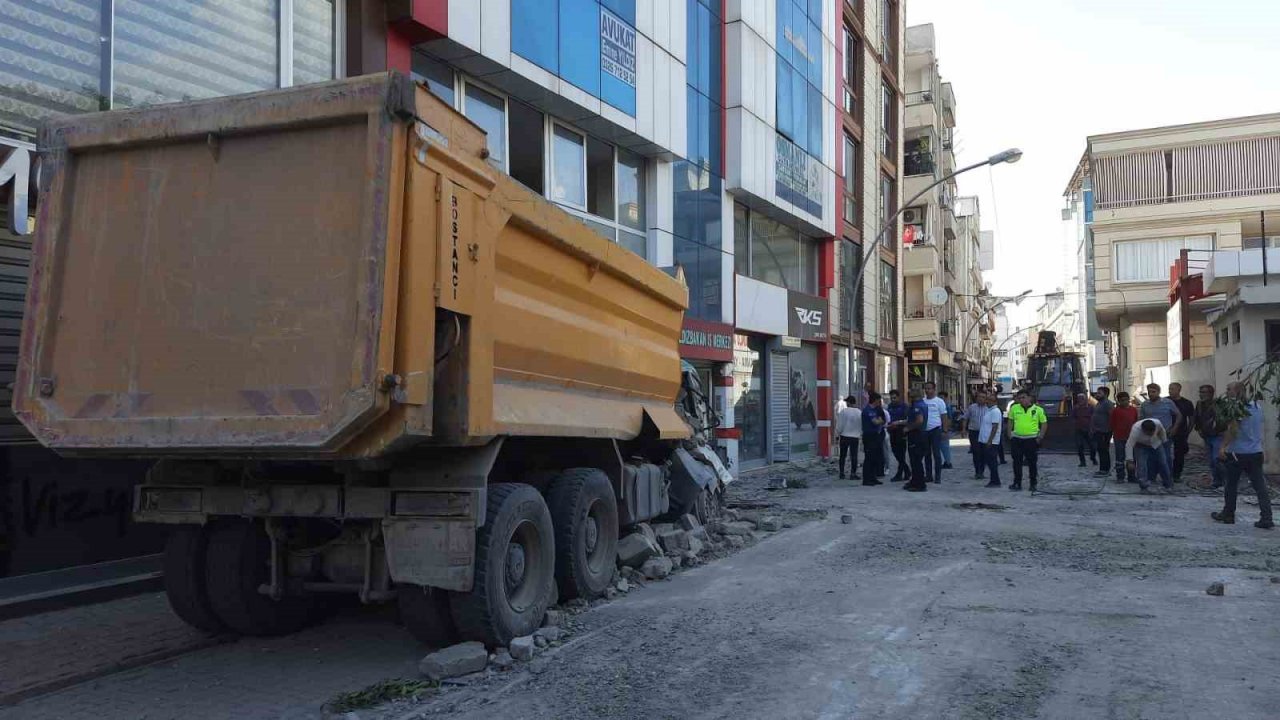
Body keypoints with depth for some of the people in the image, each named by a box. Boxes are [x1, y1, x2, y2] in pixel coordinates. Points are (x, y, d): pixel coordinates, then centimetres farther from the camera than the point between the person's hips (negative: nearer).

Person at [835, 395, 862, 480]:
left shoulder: (843, 411, -10)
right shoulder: (859, 412, -2)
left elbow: (839, 425, -8)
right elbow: (862, 425, 5)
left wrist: (838, 433, 8)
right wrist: (860, 434, 18)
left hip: (844, 436, -1)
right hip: (855, 437, 1)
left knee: (842, 456, 9)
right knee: (854, 456, 6)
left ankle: (842, 473, 10)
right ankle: (853, 473, 2)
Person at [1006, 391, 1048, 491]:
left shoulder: (1038, 409, -3)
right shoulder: (1014, 408, 4)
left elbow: (1044, 423, 4)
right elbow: (1010, 422, 14)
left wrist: (1040, 436, -4)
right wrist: (1009, 434, 7)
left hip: (1031, 439, -2)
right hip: (1016, 439, 2)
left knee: (1032, 462, 5)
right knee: (1017, 462, 5)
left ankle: (1033, 484, 15)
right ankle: (1017, 483, 12)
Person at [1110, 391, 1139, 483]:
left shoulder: (1134, 410, 6)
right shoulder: (1115, 410, -5)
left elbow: (1136, 423, 13)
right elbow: (1113, 424, 0)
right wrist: (1115, 433, -1)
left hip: (1131, 437, 3)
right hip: (1119, 438, -3)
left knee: (1132, 457, 9)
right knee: (1120, 457, 2)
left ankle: (1131, 476, 18)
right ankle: (1120, 477, 7)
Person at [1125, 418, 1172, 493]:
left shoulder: (1157, 423, -30)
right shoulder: (1135, 430, -39)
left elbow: (1162, 432, -5)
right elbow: (1129, 445, -36)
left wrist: (1164, 442, 9)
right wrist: (1130, 461, -40)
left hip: (1156, 443, 3)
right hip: (1141, 446, -3)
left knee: (1163, 463, 4)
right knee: (1142, 465, -18)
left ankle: (1169, 486, 17)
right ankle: (1145, 486, -10)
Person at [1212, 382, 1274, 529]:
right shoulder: (1257, 405, 9)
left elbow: (1233, 429, -20)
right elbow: (1257, 427, 19)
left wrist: (1223, 447, -19)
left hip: (1238, 452, -6)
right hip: (1256, 451, 6)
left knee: (1232, 485, 9)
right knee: (1260, 486, 2)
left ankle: (1228, 514, 18)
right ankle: (1266, 518, -4)